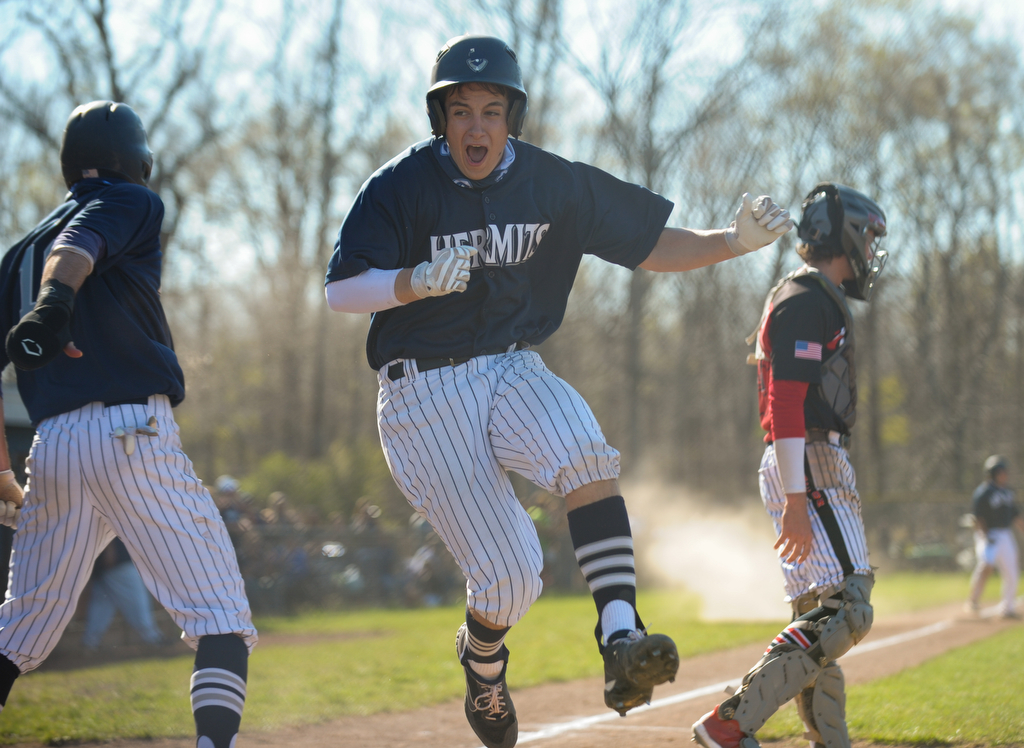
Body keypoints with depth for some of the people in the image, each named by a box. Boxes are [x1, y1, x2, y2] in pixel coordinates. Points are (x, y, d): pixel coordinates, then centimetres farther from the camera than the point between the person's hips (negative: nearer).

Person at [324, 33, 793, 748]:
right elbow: (340, 292, -17)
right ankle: (484, 662, 25)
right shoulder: (401, 187, -11)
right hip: (426, 393, -3)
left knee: (585, 450, -33)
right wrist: (418, 281, -35)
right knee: (510, 573, -10)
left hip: (513, 371, 3)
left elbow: (653, 247, 4)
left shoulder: (555, 183, -1)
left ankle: (621, 637, -41)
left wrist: (733, 241, -12)